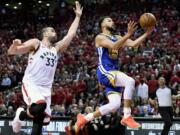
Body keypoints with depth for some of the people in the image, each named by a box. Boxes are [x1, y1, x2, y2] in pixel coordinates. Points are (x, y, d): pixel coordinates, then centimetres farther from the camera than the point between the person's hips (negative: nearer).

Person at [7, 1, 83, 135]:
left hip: (46, 88, 7)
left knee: (41, 119, 1)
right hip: (31, 84, -7)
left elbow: (71, 34, 21)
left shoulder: (57, 48, 20)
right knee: (40, 106, -34)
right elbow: (11, 52, -4)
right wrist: (15, 45, -27)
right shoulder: (35, 43, 2)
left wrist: (78, 16, 20)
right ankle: (22, 114, -5)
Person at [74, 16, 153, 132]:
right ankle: (127, 117, -24)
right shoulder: (100, 37, -2)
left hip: (114, 72, 8)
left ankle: (84, 118, 10)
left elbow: (134, 44, 9)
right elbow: (114, 46, -22)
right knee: (130, 81, -29)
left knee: (115, 105, -2)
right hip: (104, 72, -8)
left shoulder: (118, 38, 21)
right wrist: (128, 35, -30)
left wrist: (147, 33, -2)